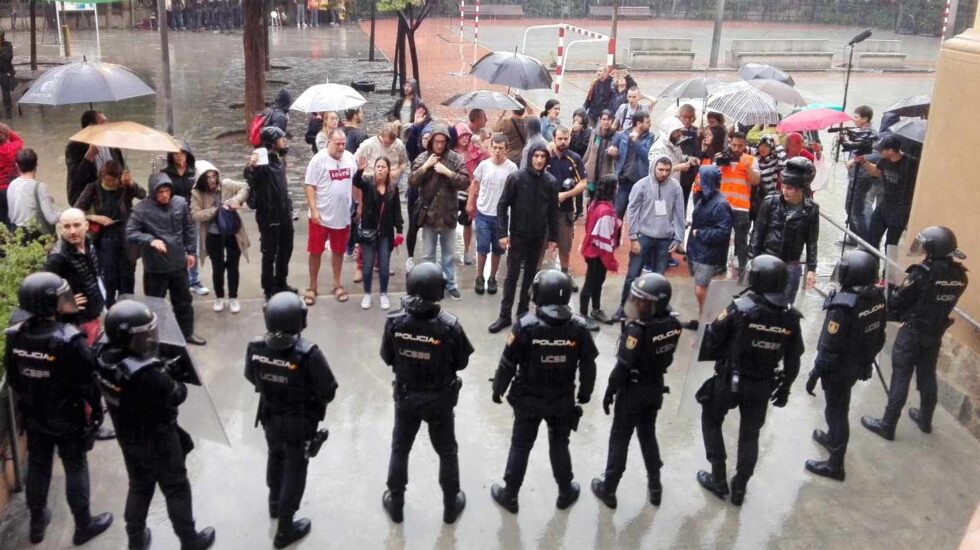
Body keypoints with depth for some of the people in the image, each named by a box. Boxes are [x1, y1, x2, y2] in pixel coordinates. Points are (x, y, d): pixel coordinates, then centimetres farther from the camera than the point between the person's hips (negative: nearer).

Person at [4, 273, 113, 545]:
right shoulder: (69, 340, -28)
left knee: (37, 467, 21)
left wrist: (29, 403, 18)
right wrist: (96, 412, -5)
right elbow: (88, 383, -20)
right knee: (76, 470, 12)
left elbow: (13, 380, 3)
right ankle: (83, 526, 27)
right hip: (69, 419, -5)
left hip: (34, 417, 5)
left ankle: (37, 523, 39)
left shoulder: (15, 336, -11)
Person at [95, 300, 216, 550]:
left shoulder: (105, 357, -14)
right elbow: (177, 395, -22)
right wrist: (173, 377, -4)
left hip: (128, 437, 7)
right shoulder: (148, 374, -38)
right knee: (176, 490, 14)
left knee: (139, 487, 26)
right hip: (158, 440, -7)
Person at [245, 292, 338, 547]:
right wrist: (316, 401, 1)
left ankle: (275, 503, 54)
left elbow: (252, 378, 0)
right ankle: (285, 529, 27)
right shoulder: (308, 354, -35)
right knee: (295, 469, 15)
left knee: (275, 457, 30)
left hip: (269, 417, 4)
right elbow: (328, 392, -22)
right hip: (300, 422, -4)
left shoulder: (255, 348, -21)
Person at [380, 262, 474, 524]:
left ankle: (396, 504, 37)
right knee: (447, 453, 20)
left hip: (405, 396, 2)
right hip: (439, 399, -2)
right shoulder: (449, 326, -27)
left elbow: (386, 357, -6)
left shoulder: (395, 321, -20)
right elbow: (461, 362, -12)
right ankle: (451, 506, 36)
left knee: (399, 450, 23)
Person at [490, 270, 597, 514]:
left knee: (520, 446, 15)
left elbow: (508, 363, -13)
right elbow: (588, 365, -4)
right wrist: (585, 393, 13)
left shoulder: (526, 325, -21)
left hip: (528, 399, -1)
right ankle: (566, 492, 37)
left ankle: (509, 495, 28)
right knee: (559, 445, 21)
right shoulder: (579, 327, -14)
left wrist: (498, 388, 4)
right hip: (563, 400, 2)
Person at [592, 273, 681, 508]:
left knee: (620, 439, 10)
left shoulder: (637, 330, -30)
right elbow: (666, 356, 3)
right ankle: (655, 486, 33)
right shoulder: (674, 324, -10)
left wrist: (609, 392, -11)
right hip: (656, 387, 6)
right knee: (648, 434, 23)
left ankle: (608, 489, 22)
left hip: (633, 389, -6)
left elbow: (623, 367, -23)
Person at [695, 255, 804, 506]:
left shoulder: (740, 308, -21)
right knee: (750, 434, 20)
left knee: (711, 421, 20)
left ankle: (718, 479, 24)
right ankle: (739, 488, 29)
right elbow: (793, 361, 2)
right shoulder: (790, 317, -7)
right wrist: (784, 389, 15)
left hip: (730, 379, -3)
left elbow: (713, 338, -12)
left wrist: (711, 354, 10)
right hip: (763, 385, 4)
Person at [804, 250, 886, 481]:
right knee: (839, 406, 28)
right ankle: (832, 438, 51)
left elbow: (830, 347, -25)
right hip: (860, 365, 7)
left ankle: (835, 465, 22)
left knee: (836, 411, 8)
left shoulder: (843, 306, -32)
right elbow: (879, 335, 5)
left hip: (840, 368, -7)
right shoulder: (877, 296, -9)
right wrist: (868, 357, 20)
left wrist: (815, 374, -14)